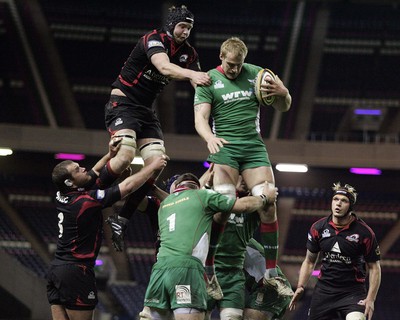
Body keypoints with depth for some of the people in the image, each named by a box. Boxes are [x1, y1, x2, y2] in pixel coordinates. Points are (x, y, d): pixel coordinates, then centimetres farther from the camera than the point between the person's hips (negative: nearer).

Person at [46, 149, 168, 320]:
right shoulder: (87, 201, -15)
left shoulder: (61, 197, 6)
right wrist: (153, 166, 2)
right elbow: (128, 186, -10)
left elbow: (90, 176, 26)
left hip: (56, 268, 8)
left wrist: (109, 156, 22)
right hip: (76, 272, -8)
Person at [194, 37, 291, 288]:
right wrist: (209, 138, -26)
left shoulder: (256, 74, 11)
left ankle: (272, 271, -2)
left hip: (254, 145, 2)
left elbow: (283, 108, 17)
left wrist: (283, 93, -8)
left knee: (268, 205, -11)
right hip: (224, 146, -2)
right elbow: (200, 118, -4)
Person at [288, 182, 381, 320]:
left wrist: (370, 299, -11)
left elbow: (374, 267, -3)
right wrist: (300, 287, 1)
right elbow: (309, 261, 12)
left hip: (353, 292, -4)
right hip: (324, 290, 4)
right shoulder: (318, 228, 1)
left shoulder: (364, 232, -9)